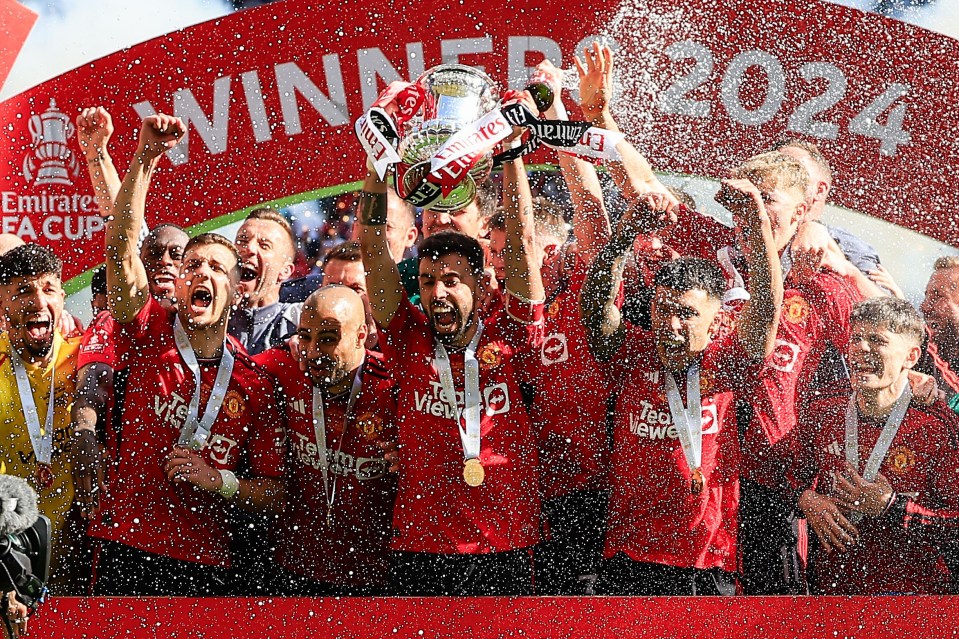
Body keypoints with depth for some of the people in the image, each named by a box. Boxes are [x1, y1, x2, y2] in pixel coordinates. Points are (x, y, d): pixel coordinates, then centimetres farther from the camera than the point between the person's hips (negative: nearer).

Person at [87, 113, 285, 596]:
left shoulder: (254, 383, 3)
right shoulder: (150, 336, 1)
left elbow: (275, 493, 6)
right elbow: (120, 249, -14)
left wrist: (220, 481, -12)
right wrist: (145, 158, -21)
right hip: (124, 553, -1)